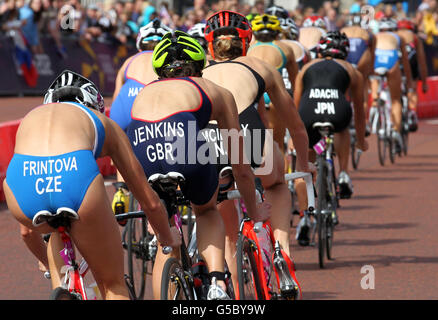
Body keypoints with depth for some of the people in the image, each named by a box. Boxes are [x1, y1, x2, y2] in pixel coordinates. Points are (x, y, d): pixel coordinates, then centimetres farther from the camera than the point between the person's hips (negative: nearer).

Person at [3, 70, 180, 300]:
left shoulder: (31, 117, 40)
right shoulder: (104, 123, 35)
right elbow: (150, 202, 40)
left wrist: (46, 261, 65)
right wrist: (167, 238, 60)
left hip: (21, 185, 2)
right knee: (113, 286, 21)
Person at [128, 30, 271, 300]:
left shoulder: (144, 93, 38)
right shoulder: (217, 93, 33)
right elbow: (242, 169, 39)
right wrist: (255, 212, 56)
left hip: (141, 155, 1)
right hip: (188, 154, -1)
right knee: (207, 211, 34)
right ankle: (217, 283, 10)